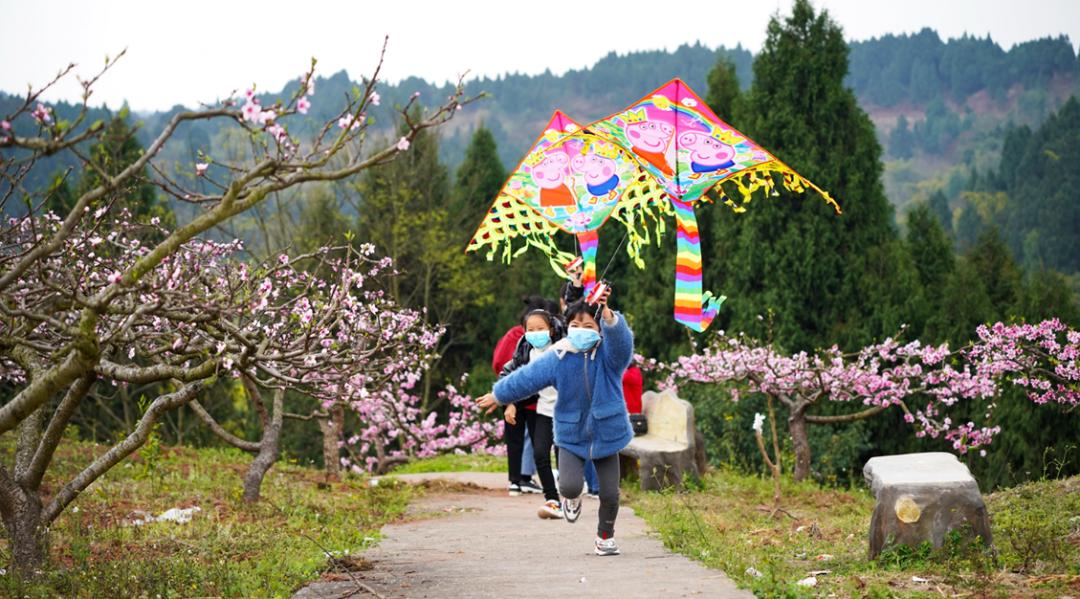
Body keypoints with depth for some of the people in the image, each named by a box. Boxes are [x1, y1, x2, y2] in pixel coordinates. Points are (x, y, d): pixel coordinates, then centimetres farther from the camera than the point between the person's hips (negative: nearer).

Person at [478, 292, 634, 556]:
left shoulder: (609, 355, -11)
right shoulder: (557, 358, -7)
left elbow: (620, 338, -35)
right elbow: (526, 377, 5)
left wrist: (608, 315, -54)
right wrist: (498, 396, 17)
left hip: (606, 433, 0)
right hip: (571, 435, 0)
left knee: (610, 493, 3)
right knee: (569, 486, -18)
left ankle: (606, 537, 31)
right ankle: (572, 497, 22)